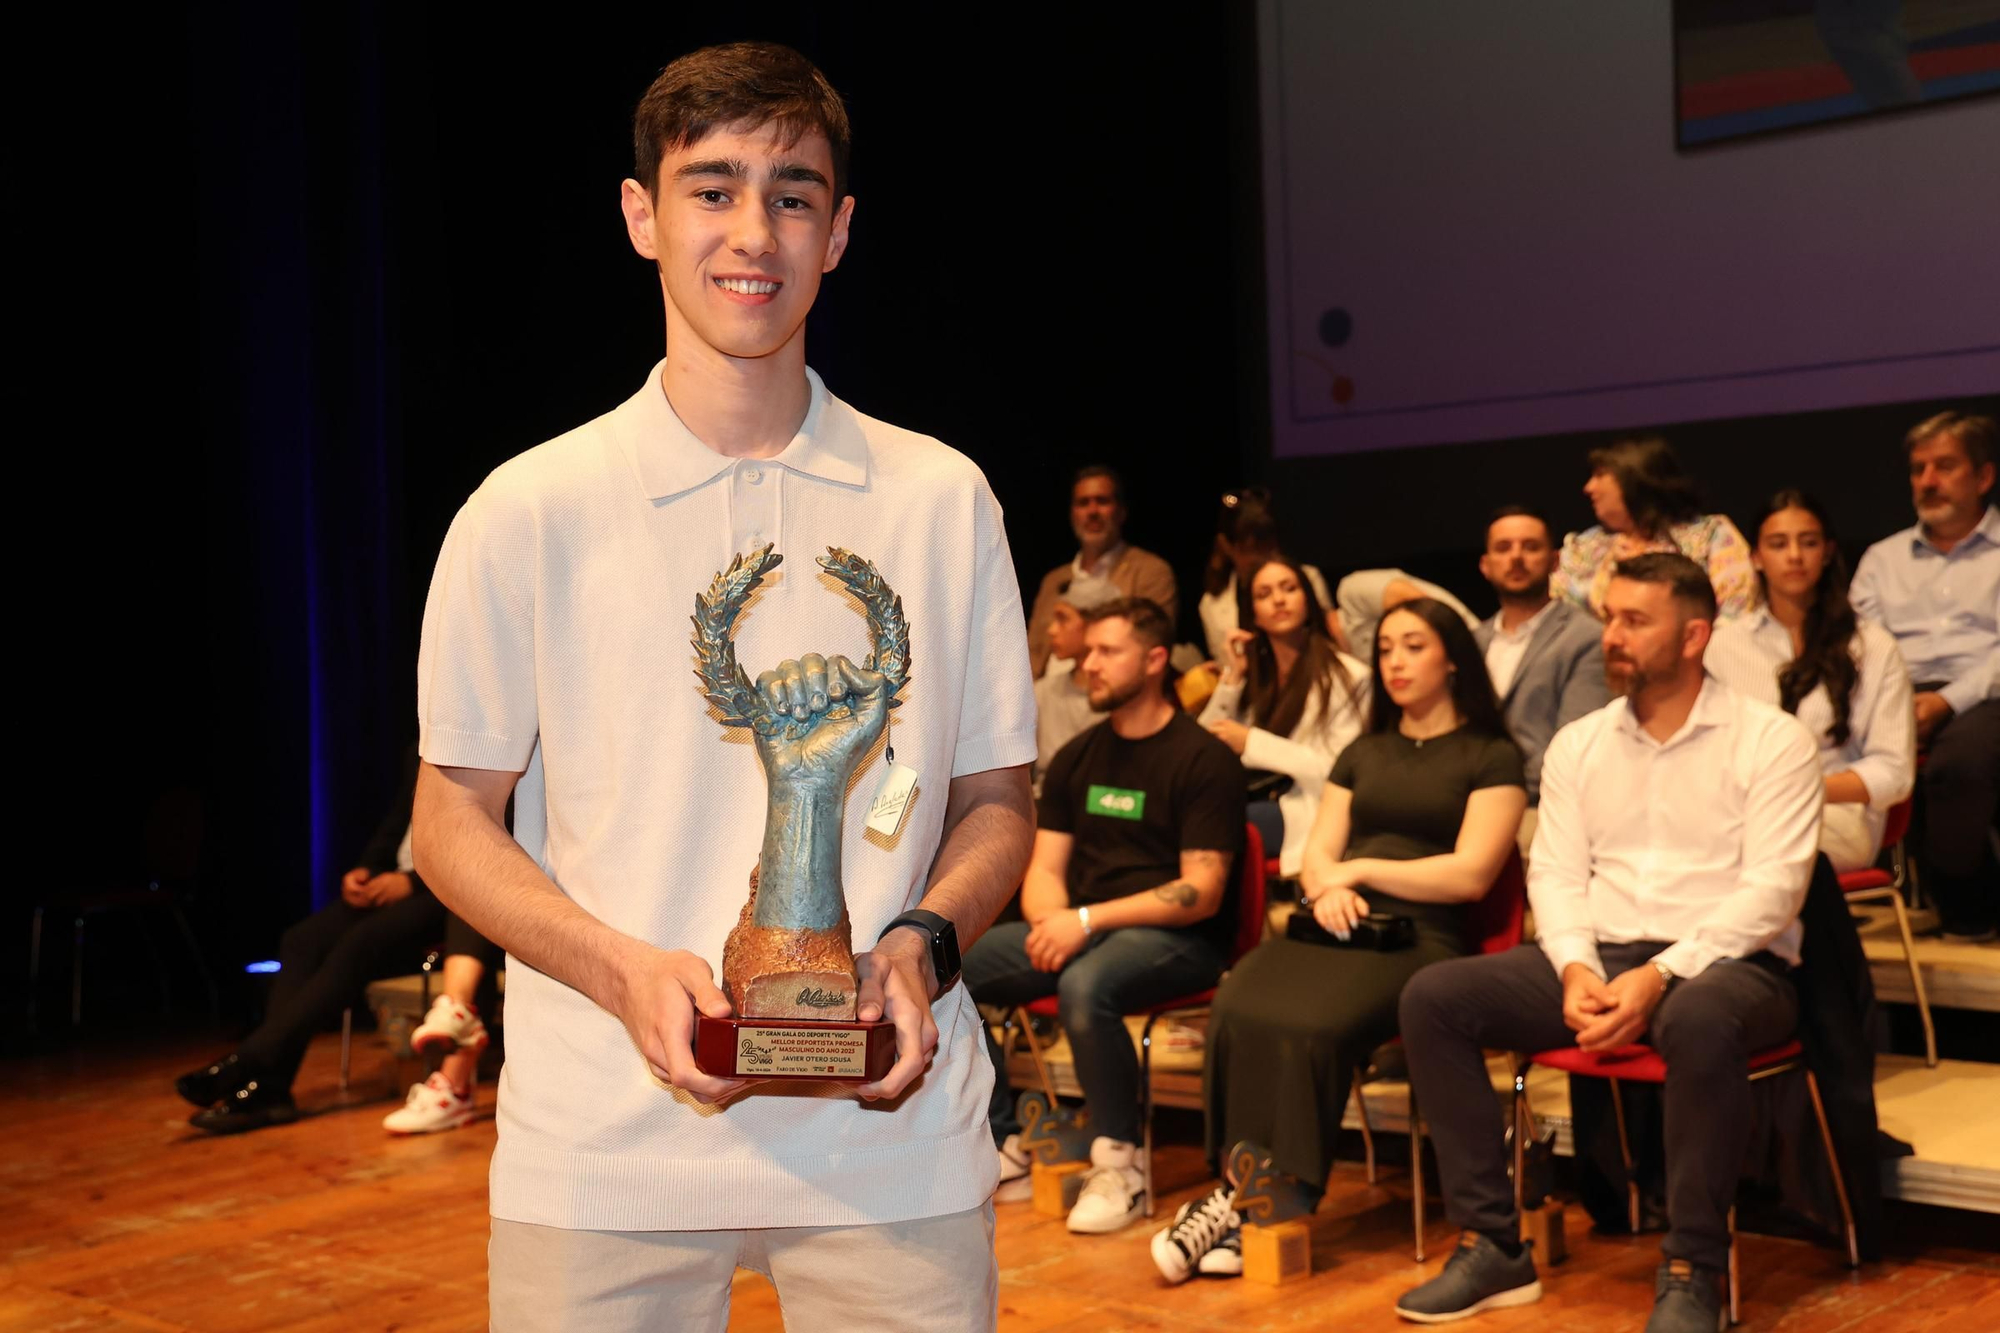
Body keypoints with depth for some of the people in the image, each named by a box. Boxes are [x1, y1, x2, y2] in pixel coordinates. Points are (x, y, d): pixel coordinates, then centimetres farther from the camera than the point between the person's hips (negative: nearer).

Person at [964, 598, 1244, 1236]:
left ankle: (1119, 1161, -19)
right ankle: (1002, 1146, -1)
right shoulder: (1077, 758, 14)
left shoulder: (1203, 759, -7)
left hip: (1177, 939, -7)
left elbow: (1202, 894, -14)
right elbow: (1044, 869, 13)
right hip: (1078, 928, 7)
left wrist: (1088, 920, -21)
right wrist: (1051, 923, -12)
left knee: (1085, 985, -39)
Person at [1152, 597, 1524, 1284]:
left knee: (1311, 1026, -34)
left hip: (1419, 935, -4)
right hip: (1335, 923, 5)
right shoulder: (1362, 754, 27)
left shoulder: (1492, 757, 9)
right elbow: (1318, 852, 18)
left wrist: (1359, 869, -3)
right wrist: (1328, 886, -6)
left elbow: (1470, 873, -2)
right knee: (1237, 1010, -29)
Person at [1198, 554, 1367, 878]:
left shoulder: (1346, 676, -2)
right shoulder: (1253, 671, 16)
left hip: (1304, 811, -5)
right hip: (1254, 800, 5)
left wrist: (1251, 742, -13)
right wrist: (1232, 677, 0)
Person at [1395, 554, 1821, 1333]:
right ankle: (1492, 1246, -12)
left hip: (1731, 965, -5)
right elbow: (1555, 874, 8)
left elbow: (1772, 887, -11)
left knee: (1698, 1019, -41)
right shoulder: (1577, 745, 14)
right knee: (1433, 997, -16)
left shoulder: (1771, 741, -1)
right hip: (1602, 957, 5)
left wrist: (1660, 975, -23)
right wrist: (1577, 968, -13)